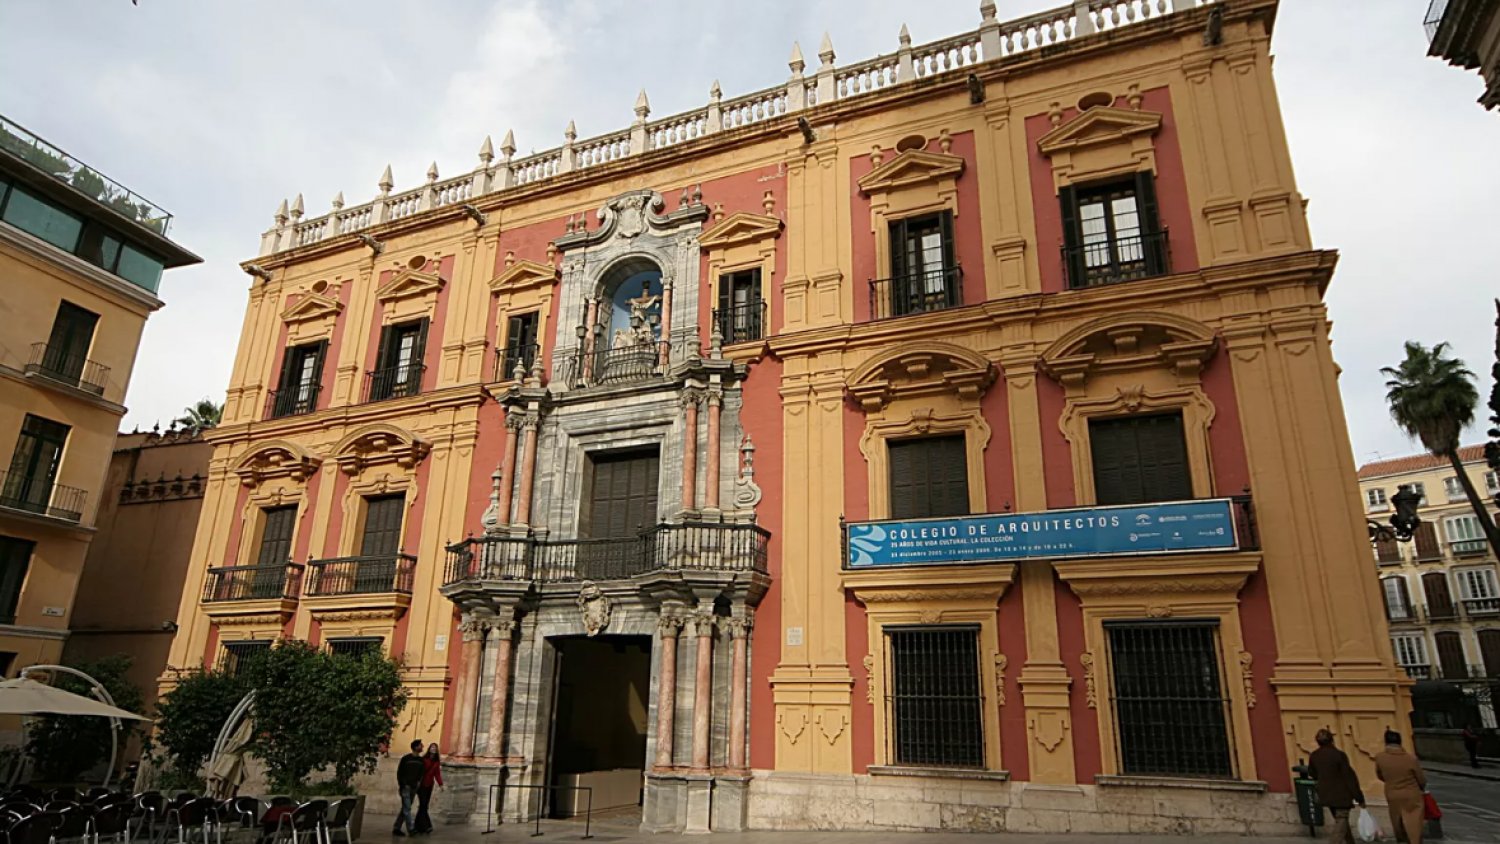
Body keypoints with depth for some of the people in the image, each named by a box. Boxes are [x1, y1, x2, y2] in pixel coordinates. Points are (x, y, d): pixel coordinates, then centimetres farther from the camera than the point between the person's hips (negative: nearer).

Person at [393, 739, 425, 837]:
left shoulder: (421, 760, 9)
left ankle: (396, 828, 16)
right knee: (407, 809, -10)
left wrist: (419, 782, 2)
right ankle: (411, 828, -13)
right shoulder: (405, 759, -7)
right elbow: (399, 773, -5)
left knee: (405, 809, 9)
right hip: (405, 787, -6)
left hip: (414, 788, 6)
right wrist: (403, 785, -10)